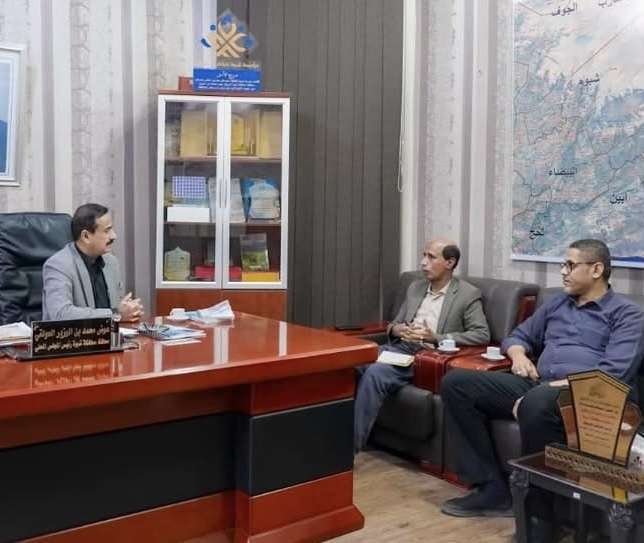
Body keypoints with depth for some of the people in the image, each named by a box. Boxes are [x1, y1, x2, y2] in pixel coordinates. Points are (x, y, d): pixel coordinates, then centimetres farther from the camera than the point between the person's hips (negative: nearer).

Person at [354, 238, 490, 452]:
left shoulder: (468, 294, 1)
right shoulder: (415, 287, 19)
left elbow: (482, 334, -9)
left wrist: (436, 337, -17)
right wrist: (397, 329, -3)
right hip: (399, 347, 6)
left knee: (375, 373, -31)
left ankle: (351, 446, -25)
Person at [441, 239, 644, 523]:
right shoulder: (557, 302, 24)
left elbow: (613, 374, -11)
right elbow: (518, 336, 31)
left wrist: (555, 386, -20)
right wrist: (518, 355, 6)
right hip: (536, 385, 7)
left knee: (538, 402, -42)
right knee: (456, 382, -11)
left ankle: (537, 513, -23)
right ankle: (492, 490, -12)